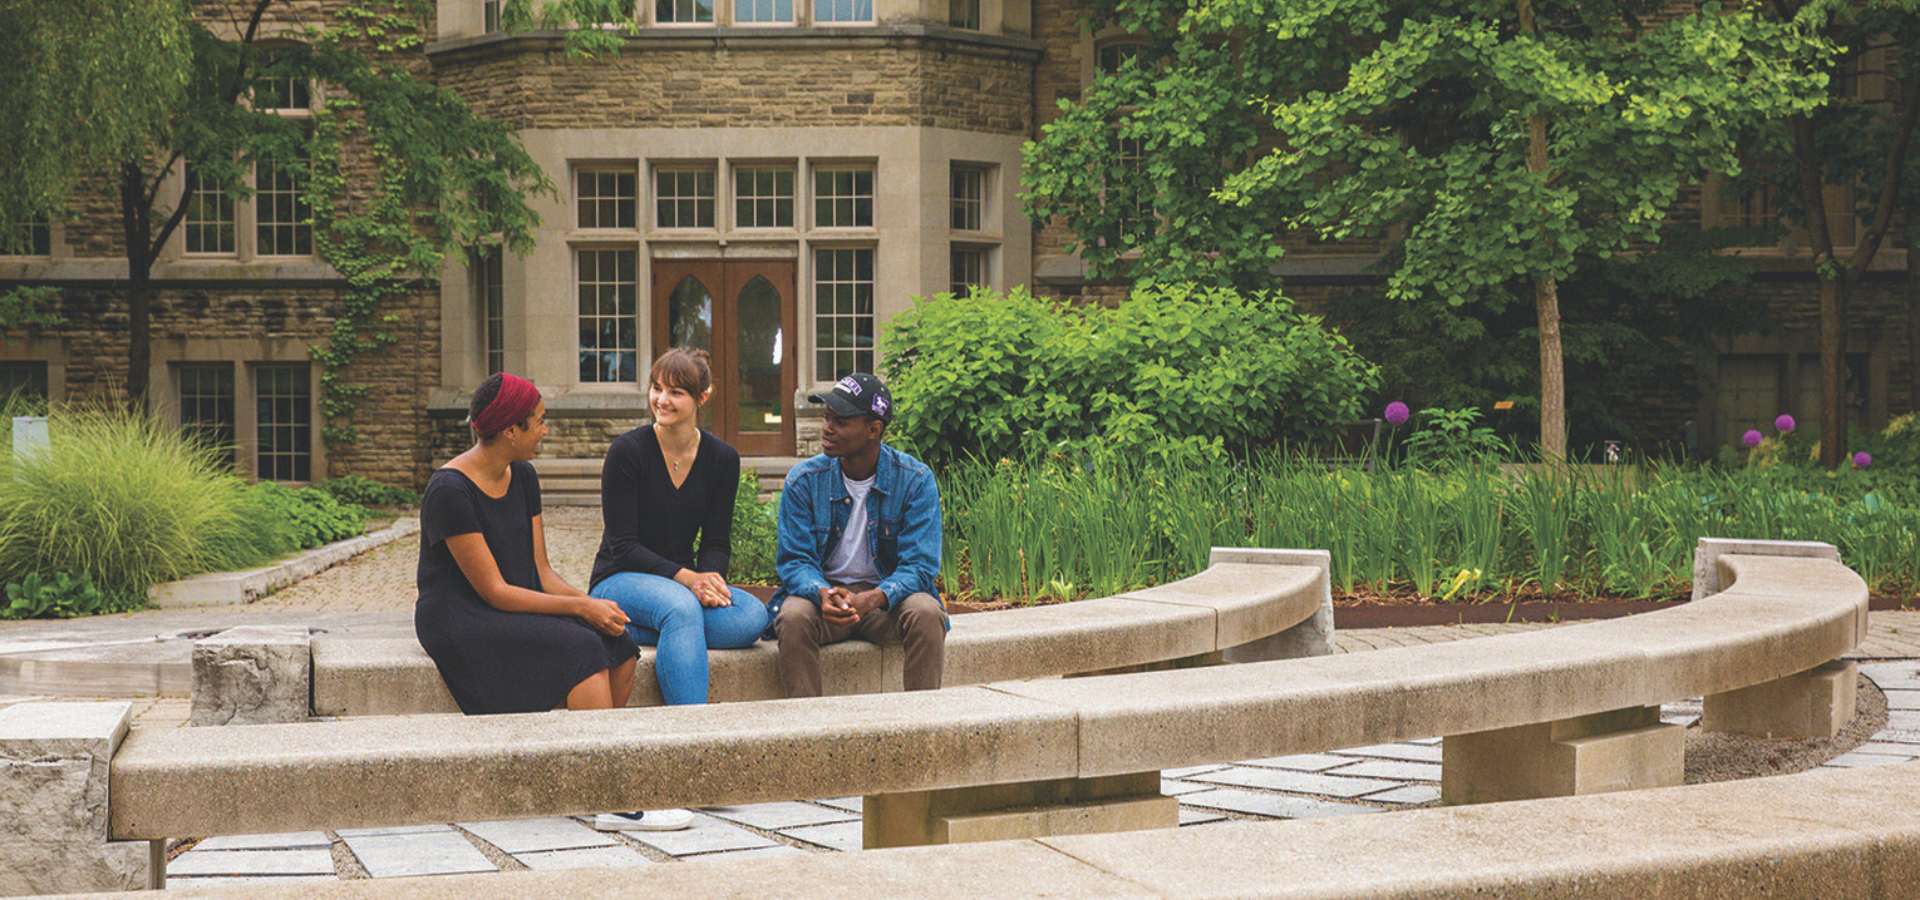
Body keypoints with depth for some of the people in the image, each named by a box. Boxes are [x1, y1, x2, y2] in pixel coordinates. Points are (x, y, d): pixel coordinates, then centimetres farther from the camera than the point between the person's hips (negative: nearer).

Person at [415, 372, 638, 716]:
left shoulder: (522, 476, 9)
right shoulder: (449, 492, -17)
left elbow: (540, 570, 10)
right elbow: (493, 591, -18)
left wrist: (588, 601, -10)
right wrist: (581, 607, -19)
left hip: (518, 608, 8)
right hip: (460, 620, -8)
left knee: (619, 648, -17)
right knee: (583, 651, -28)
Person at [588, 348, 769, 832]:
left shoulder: (721, 459, 3)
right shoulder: (627, 452, -10)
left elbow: (716, 541, 5)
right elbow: (623, 545, -13)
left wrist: (710, 576, -18)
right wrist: (685, 578, -25)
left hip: (684, 585, 5)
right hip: (619, 583, -5)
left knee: (753, 616, -26)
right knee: (680, 607, -38)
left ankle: (632, 633, -27)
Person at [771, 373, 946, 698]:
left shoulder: (915, 480, -8)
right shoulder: (803, 481, -4)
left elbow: (919, 566, -12)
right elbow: (795, 561, -4)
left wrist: (872, 599, -33)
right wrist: (822, 594, -29)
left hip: (889, 595, -1)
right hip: (824, 589, 1)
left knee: (926, 614, -32)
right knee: (793, 616, -32)